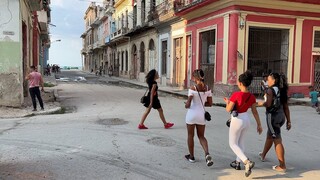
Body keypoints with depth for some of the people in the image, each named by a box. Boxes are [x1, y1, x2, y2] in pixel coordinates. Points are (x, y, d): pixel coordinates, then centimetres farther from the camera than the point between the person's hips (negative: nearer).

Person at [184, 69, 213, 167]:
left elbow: (188, 104, -19)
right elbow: (210, 103, 3)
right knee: (201, 136, 16)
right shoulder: (207, 88, -1)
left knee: (190, 136, 14)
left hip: (192, 114, -4)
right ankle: (207, 154, -7)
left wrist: (186, 106, 3)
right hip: (201, 114, 4)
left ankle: (191, 156, 26)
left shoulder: (192, 89, -15)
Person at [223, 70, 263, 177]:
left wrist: (227, 102, 1)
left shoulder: (236, 94, -24)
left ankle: (247, 162, -10)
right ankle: (237, 163, 35)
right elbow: (255, 112, 1)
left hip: (237, 121, -6)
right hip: (246, 120, 6)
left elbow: (228, 109, -19)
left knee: (233, 144, 8)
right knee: (240, 141, 23)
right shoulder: (252, 97, -6)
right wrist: (259, 125, 10)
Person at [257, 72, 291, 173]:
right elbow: (286, 107, 11)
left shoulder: (271, 90, -12)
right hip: (281, 117, 9)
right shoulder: (282, 91, 11)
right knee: (269, 136, 26)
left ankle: (282, 166, 0)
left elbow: (268, 104, -23)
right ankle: (263, 155, 46)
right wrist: (288, 120, 12)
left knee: (277, 141, -4)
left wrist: (260, 103, -3)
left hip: (273, 116, -9)